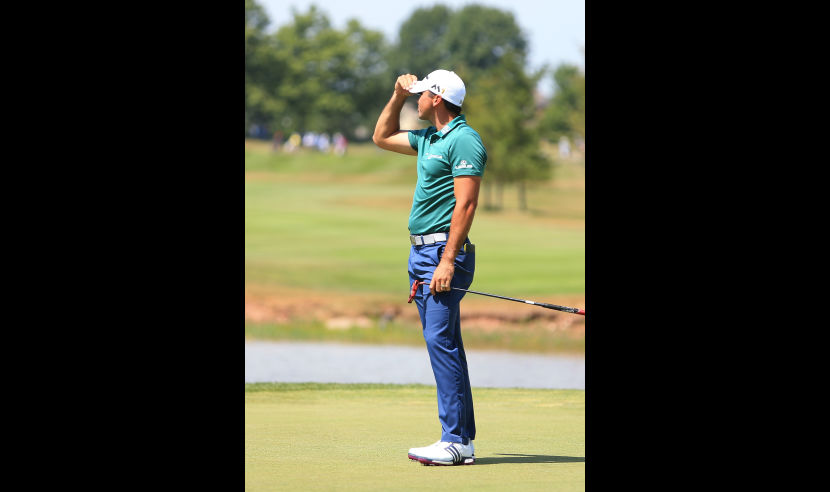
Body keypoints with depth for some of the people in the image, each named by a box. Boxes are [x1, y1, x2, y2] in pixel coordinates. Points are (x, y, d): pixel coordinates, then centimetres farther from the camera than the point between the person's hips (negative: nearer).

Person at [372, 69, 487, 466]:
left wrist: (447, 262, -25)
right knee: (444, 343, 8)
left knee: (441, 339, -14)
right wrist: (397, 96, 20)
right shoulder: (429, 138, 17)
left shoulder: (463, 140, -12)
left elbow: (466, 204, -19)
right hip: (421, 251, 10)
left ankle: (455, 440, -17)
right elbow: (382, 137, 34)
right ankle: (463, 437, 10)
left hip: (443, 251, -10)